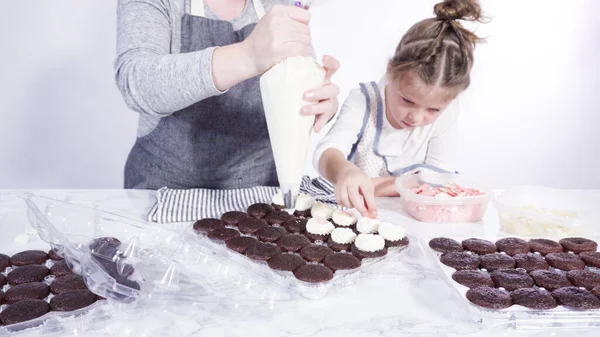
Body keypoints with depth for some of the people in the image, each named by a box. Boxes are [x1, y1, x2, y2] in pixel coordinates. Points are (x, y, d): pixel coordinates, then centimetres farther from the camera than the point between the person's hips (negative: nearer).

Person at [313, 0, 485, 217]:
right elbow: (327, 151, -30)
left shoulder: (446, 112, -13)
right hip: (358, 210, 0)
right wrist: (344, 171, -54)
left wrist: (375, 185, -27)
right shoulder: (364, 101, -17)